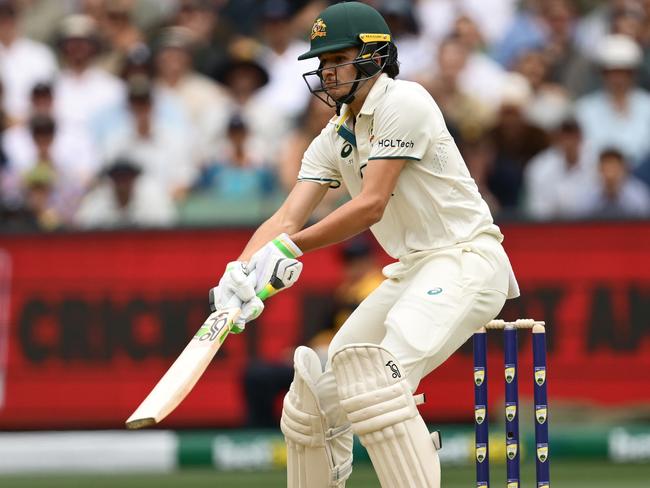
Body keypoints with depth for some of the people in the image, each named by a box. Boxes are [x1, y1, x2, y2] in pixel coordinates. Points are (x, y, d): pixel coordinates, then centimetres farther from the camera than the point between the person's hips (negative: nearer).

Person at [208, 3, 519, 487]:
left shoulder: (403, 102, -13)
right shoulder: (333, 139, 10)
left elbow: (371, 206, -20)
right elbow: (287, 218, -1)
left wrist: (290, 246, -24)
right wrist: (242, 270, -20)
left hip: (466, 259, -9)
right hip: (410, 273, 9)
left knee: (379, 380, -30)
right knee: (317, 398, 10)